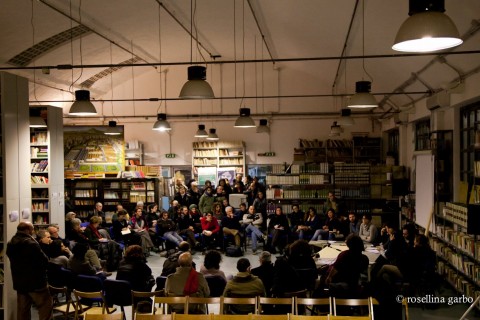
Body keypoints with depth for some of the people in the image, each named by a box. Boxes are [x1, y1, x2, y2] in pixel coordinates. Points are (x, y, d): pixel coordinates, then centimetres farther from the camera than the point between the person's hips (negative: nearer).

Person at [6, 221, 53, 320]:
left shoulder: (11, 244, 5)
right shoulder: (31, 244, -21)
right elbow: (44, 260, -17)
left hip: (19, 282, 8)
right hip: (35, 281, -8)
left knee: (22, 310, 14)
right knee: (46, 305, 3)